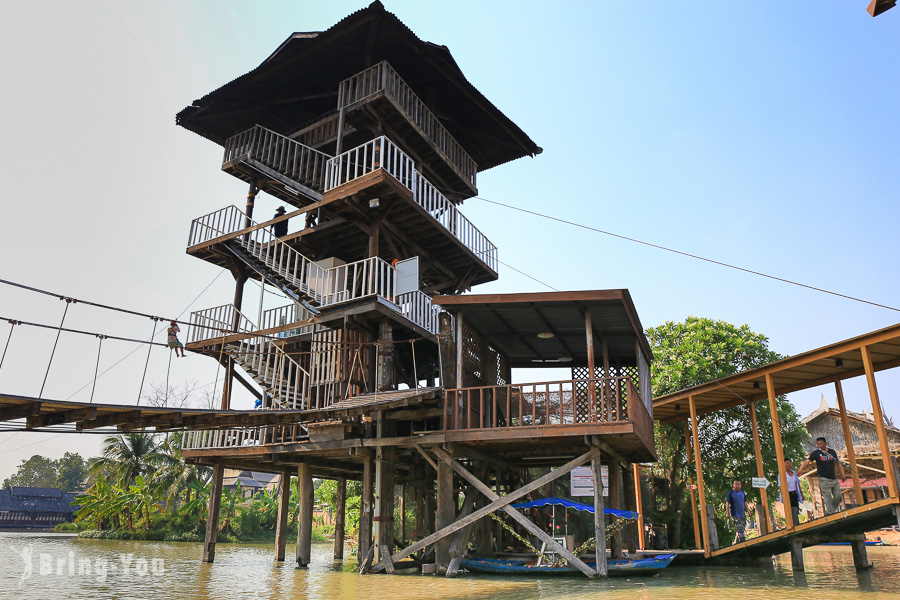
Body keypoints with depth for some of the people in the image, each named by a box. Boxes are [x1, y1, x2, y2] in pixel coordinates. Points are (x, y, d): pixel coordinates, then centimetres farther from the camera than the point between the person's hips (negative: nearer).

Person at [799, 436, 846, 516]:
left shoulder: (832, 452, 8)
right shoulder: (815, 453, -6)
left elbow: (838, 463, 17)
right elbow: (807, 462, -16)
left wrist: (842, 474, 8)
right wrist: (801, 470, -32)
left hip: (833, 478, 5)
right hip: (823, 479, -5)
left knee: (838, 497, 4)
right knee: (828, 499, -5)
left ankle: (828, 513, 20)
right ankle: (831, 514, 2)